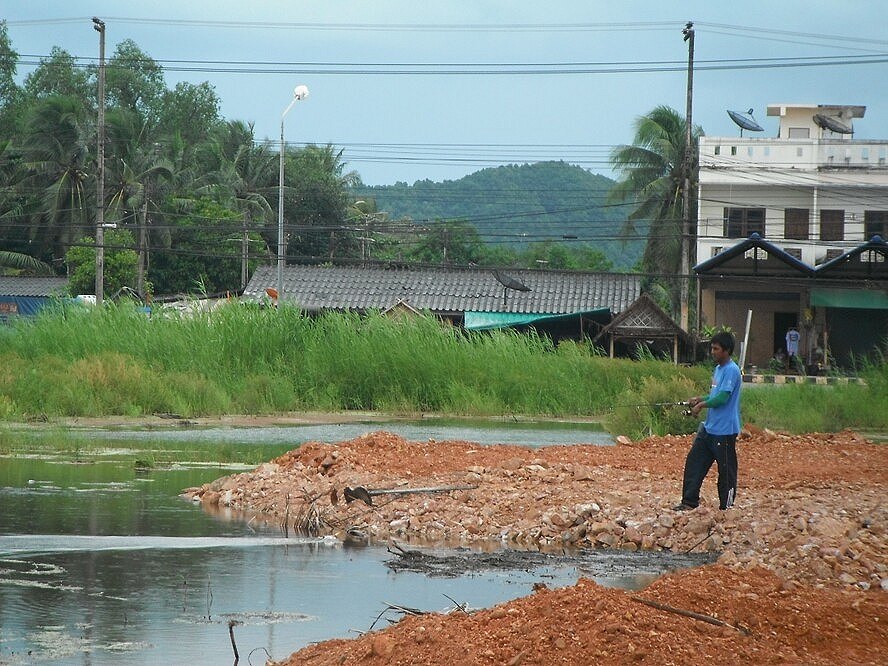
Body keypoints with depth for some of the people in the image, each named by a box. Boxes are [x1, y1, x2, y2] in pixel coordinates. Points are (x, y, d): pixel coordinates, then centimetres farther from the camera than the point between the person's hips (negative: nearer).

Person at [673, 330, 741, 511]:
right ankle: (690, 501, 12)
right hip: (709, 427, 10)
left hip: (725, 430, -10)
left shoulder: (731, 370, -15)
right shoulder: (718, 369, 14)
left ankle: (727, 506, 9)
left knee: (726, 469, 0)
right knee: (694, 461, 8)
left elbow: (723, 397, -23)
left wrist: (702, 405, -12)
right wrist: (700, 399, 6)